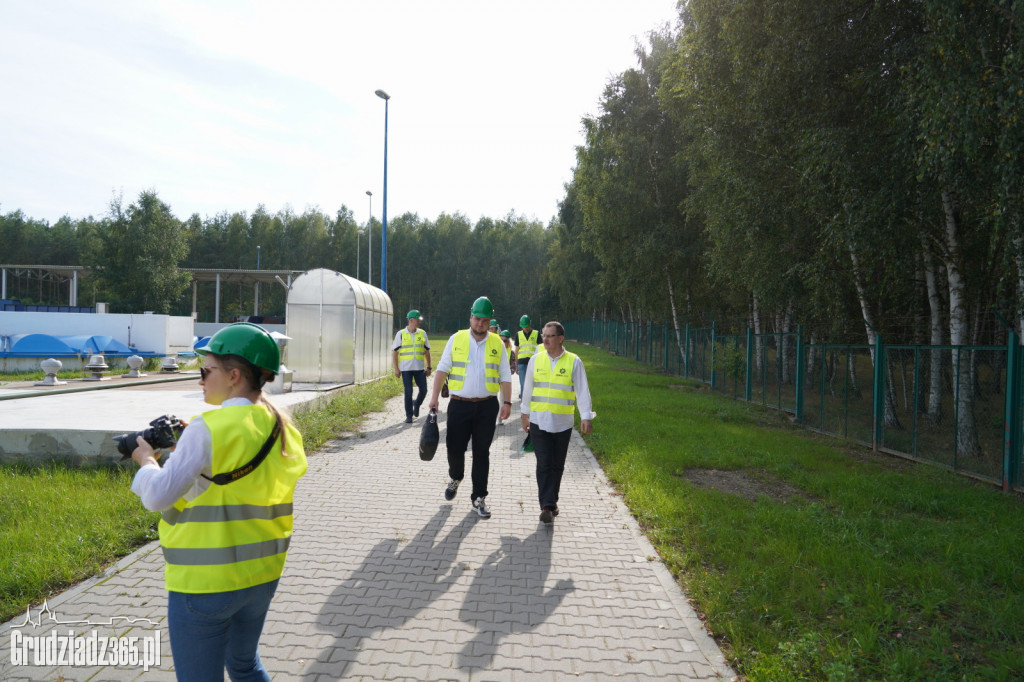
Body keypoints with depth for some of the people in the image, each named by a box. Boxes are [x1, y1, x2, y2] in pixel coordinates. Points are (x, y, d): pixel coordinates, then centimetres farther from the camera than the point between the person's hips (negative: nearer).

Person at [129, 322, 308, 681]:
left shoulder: (207, 429, -20)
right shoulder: (283, 429, 1)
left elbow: (158, 497, -15)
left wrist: (146, 461, 3)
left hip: (205, 582, -6)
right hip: (262, 573, 7)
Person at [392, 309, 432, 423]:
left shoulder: (422, 333, 8)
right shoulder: (401, 334, 0)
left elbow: (427, 351, 13)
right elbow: (394, 352, 1)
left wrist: (428, 367, 9)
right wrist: (396, 368, -4)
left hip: (419, 368, 3)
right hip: (406, 368, -2)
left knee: (423, 390, 0)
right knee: (408, 392, -2)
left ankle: (417, 405, 29)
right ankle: (409, 415, 9)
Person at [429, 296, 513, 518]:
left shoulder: (497, 343, 4)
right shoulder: (456, 339, 2)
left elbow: (505, 376, 6)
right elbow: (442, 369, 4)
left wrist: (507, 402, -2)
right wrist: (434, 396, -3)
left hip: (487, 407, 0)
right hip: (459, 405, 0)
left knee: (482, 453, 5)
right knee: (454, 447, 4)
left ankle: (479, 497, 17)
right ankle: (455, 478, 36)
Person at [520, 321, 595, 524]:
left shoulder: (573, 362, -2)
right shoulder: (536, 360, 4)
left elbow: (582, 391, -4)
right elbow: (528, 389, 13)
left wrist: (585, 417, -11)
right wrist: (525, 414, 17)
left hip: (562, 423, 0)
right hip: (539, 421, 0)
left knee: (557, 465, 9)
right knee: (544, 464, -7)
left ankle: (552, 502, 26)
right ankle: (547, 506, -6)